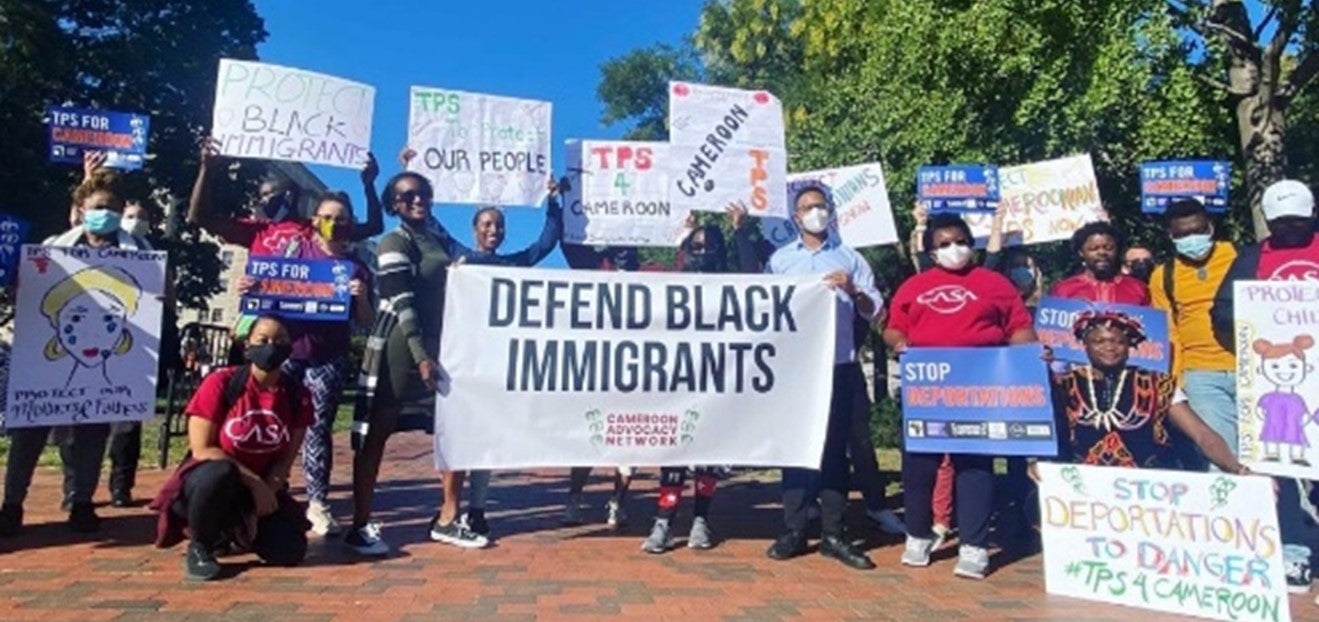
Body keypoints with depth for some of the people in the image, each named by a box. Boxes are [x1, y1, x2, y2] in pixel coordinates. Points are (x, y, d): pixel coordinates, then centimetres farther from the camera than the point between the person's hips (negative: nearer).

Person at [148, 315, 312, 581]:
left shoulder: (298, 396, -6)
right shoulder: (221, 382, -16)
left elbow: (286, 459, -2)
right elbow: (201, 450, -16)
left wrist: (266, 491, -19)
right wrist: (253, 482, -22)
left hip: (264, 488, 4)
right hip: (208, 479, -3)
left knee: (290, 552, -15)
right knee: (220, 473, -40)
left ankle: (233, 533, 19)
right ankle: (199, 546, -10)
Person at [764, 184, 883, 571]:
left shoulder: (850, 258, 11)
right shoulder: (779, 259, 12)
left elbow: (874, 311, 7)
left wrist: (852, 290, -12)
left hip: (839, 365, 0)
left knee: (835, 447, 3)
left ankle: (833, 533, 9)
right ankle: (793, 530, 7)